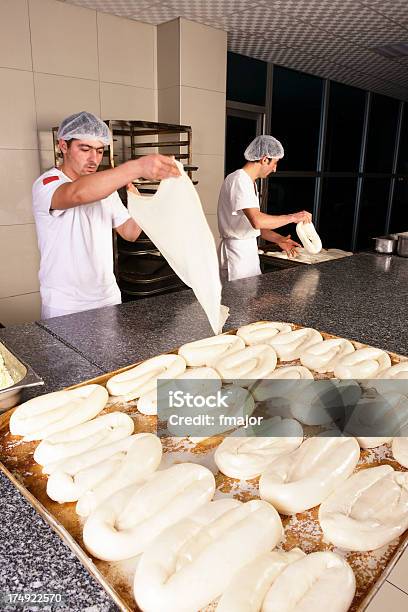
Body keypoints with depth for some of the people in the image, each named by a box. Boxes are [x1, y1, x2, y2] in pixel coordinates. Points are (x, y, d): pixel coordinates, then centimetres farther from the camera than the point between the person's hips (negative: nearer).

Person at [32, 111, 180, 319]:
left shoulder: (105, 185, 9)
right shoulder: (46, 184, -14)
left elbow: (129, 233, 9)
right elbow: (76, 194, -38)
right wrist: (137, 167, -50)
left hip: (109, 297, 6)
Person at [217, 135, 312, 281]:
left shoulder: (249, 182, 16)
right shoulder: (239, 180, -16)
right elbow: (257, 221, -29)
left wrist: (278, 239, 4)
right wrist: (293, 217, -20)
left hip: (249, 250, 10)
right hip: (237, 251, -10)